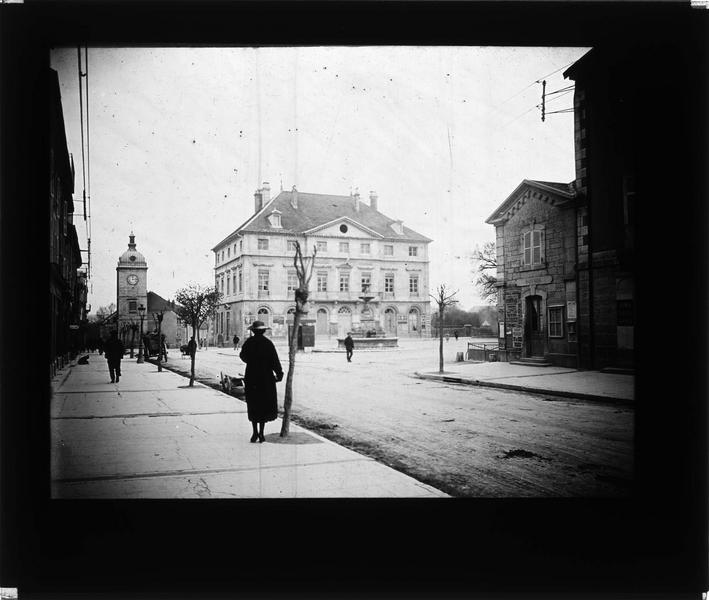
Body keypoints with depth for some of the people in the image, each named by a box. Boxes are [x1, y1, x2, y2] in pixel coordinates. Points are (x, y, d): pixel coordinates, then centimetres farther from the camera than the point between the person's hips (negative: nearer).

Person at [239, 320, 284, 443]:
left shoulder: (249, 342, -1)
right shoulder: (268, 343, -8)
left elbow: (243, 356, 12)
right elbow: (274, 360, -11)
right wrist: (279, 374, -3)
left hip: (251, 377, 2)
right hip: (266, 378, -2)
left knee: (253, 405, 11)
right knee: (265, 405, 7)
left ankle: (255, 432, 9)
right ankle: (261, 433, 3)